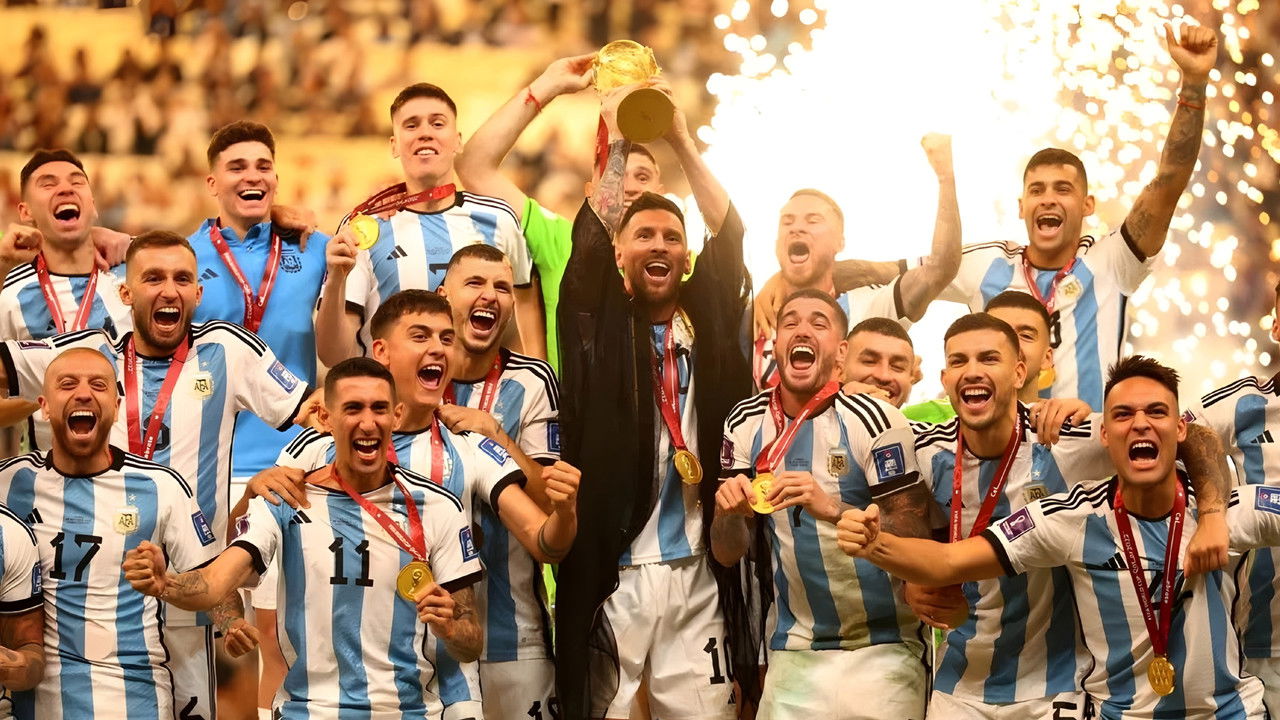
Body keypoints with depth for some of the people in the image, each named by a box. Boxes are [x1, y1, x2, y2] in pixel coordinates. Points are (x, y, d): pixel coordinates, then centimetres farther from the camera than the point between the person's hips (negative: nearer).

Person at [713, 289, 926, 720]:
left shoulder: (875, 420, -14)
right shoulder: (746, 425, 1)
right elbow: (728, 554, 5)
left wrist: (831, 509, -29)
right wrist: (729, 513, -17)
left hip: (880, 649, -4)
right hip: (793, 651, 4)